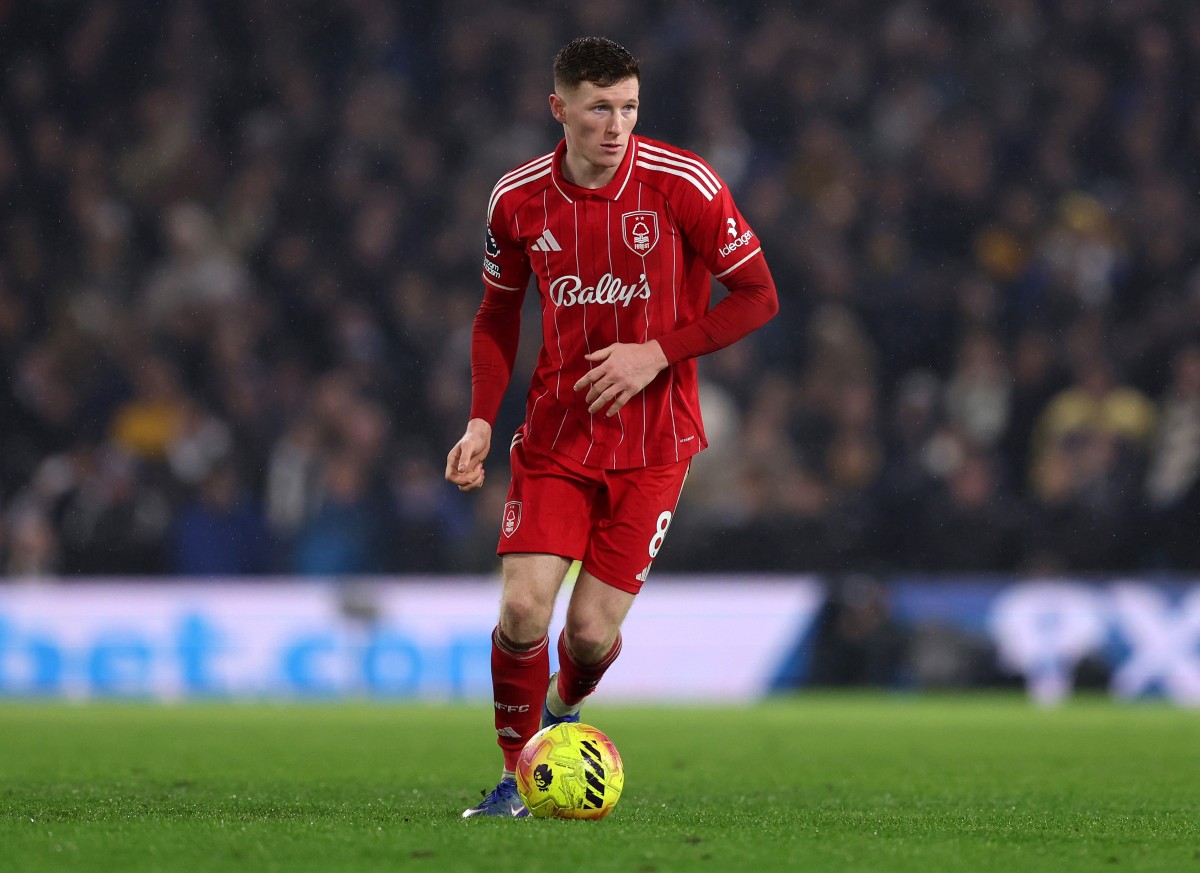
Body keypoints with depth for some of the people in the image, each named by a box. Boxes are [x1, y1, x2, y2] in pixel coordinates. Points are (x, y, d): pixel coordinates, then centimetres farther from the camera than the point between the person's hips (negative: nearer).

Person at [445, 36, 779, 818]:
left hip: (653, 444, -2)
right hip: (555, 436, 2)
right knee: (523, 607, -13)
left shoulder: (682, 184, -12)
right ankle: (517, 775, 9)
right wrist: (482, 420, -1)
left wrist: (657, 353, -16)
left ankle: (564, 709, 33)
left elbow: (757, 296, -5)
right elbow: (499, 313, 12)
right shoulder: (518, 199, -3)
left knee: (593, 629, -4)